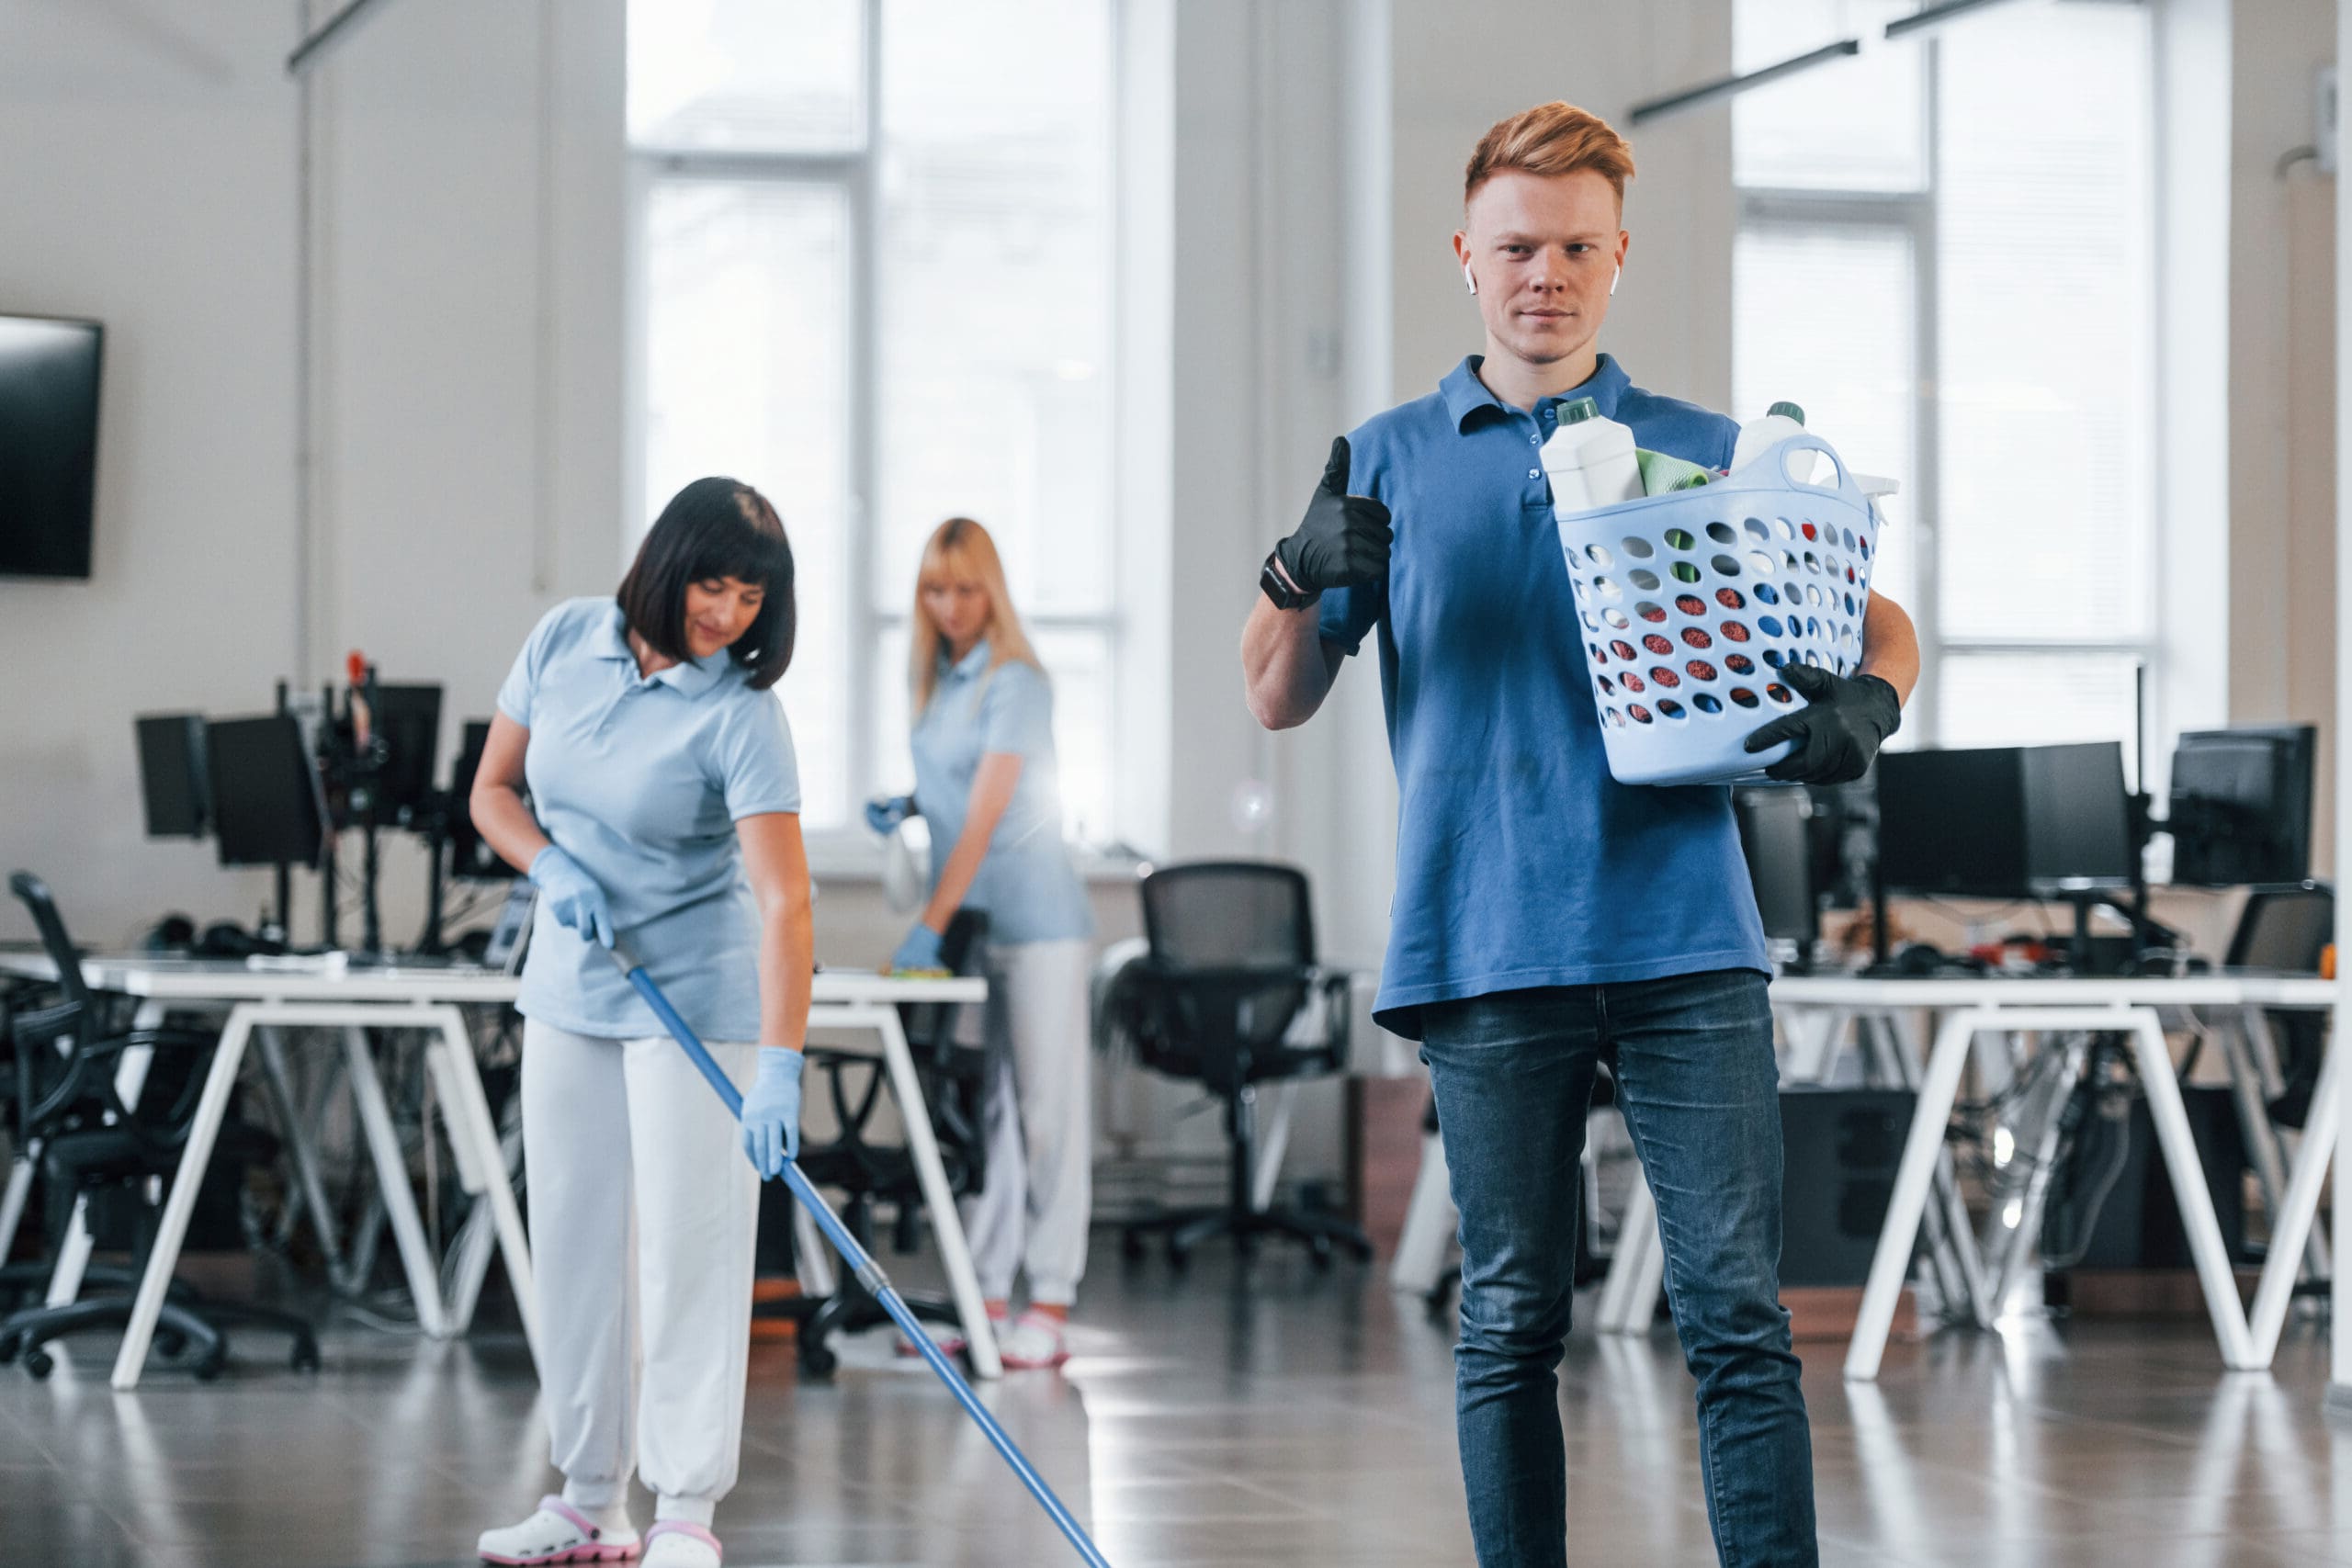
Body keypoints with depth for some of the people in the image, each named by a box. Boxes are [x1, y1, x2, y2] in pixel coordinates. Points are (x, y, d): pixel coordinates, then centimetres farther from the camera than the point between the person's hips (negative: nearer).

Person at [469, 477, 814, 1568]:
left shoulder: (739, 716, -20)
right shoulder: (565, 642, -5)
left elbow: (782, 899, -28)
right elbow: (493, 790, 6)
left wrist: (781, 1069, -37)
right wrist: (554, 868, -15)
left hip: (693, 997, -5)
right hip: (567, 987, 5)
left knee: (687, 1247, -8)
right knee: (574, 1238, 8)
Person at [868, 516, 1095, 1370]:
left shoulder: (1016, 684, -14)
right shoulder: (938, 677, 10)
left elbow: (985, 815, -22)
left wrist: (930, 924, -28)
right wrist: (909, 807, 4)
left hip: (1033, 920, -8)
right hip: (963, 918, 8)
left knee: (1046, 1107, -3)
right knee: (976, 1106, 8)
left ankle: (1050, 1303, -1)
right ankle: (987, 1294, 11)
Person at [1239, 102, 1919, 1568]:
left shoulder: (1706, 453, 11)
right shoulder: (1391, 462, 12)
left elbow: (1879, 623, 14)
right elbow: (1278, 698, 12)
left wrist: (1864, 705, -10)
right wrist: (1299, 578, -10)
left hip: (1684, 938, 0)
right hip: (1487, 944, 1)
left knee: (1736, 1312, -5)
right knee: (1510, 1325, 5)